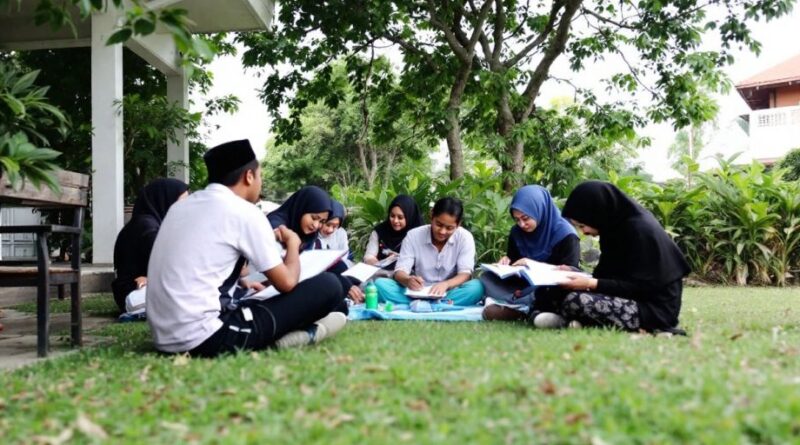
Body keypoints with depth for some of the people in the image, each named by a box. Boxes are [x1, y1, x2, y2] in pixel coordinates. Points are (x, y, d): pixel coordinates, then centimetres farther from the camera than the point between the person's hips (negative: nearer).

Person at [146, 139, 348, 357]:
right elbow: (286, 283, 0)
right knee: (328, 286, -7)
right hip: (205, 339, -8)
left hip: (166, 338, 8)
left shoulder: (182, 205, 15)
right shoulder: (244, 212, -6)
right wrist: (293, 243, 19)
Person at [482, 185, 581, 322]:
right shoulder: (516, 232, 5)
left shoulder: (565, 234, -10)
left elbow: (571, 271, -14)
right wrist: (507, 262, -11)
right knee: (487, 277, -14)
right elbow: (513, 260, 14)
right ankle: (531, 308, -27)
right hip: (527, 288, 5)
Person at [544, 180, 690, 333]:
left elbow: (641, 287, -19)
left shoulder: (640, 230, -19)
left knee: (574, 301, -27)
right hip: (634, 299, 10)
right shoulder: (616, 225, 7)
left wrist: (592, 284, -21)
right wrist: (575, 274, 2)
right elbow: (609, 274, 14)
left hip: (654, 309, -10)